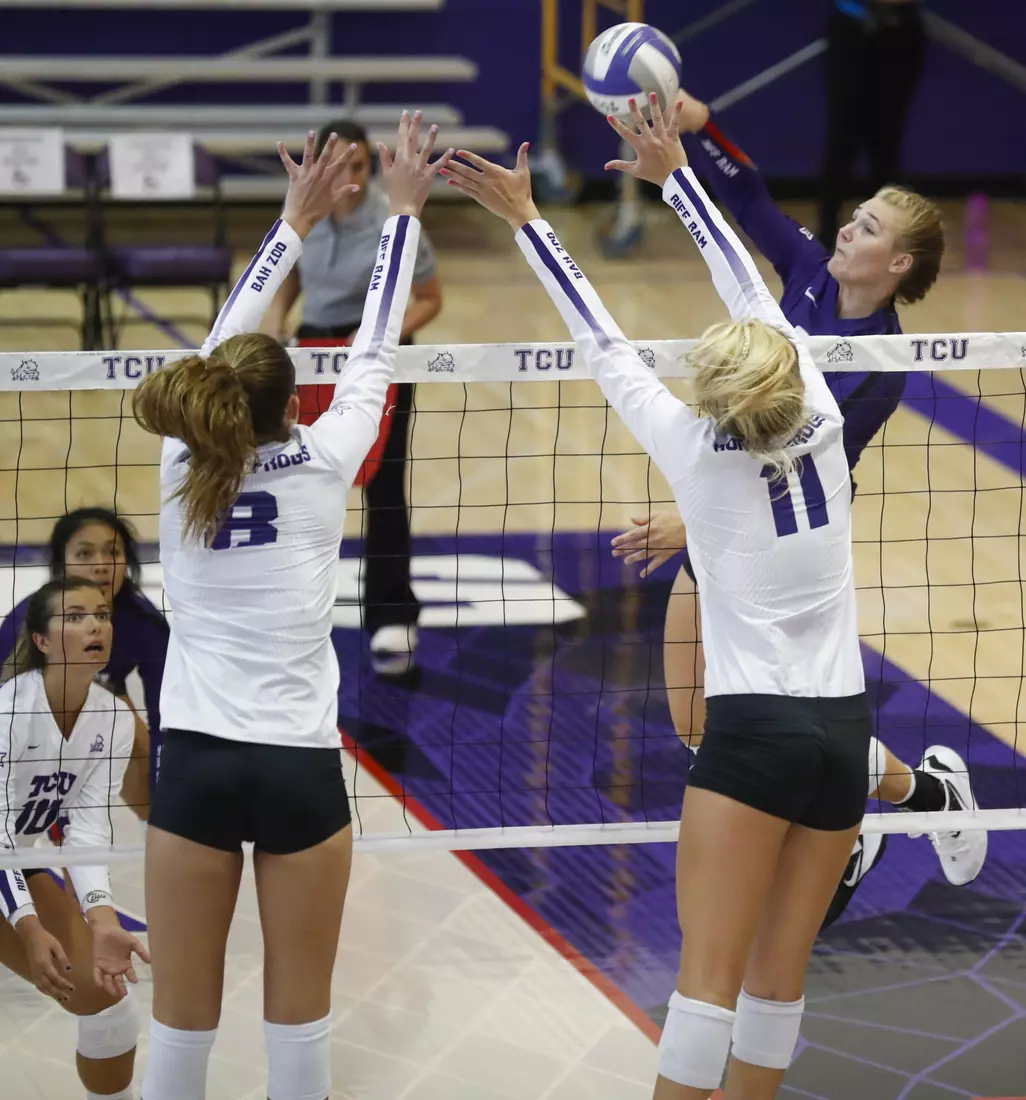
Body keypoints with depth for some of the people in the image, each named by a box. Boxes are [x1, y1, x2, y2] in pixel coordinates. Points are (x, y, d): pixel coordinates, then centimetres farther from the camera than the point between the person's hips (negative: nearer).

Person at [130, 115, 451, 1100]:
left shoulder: (181, 467, 1)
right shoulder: (320, 465, -5)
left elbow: (222, 345, 15)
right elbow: (373, 354, 8)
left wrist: (297, 223, 24)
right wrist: (402, 213, 18)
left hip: (195, 765, 2)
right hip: (299, 768, -2)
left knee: (182, 1017, 5)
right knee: (299, 1013, 7)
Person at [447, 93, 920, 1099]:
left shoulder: (697, 451, -7)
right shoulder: (822, 424, 2)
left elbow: (605, 347, 1)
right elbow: (753, 297, 12)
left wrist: (527, 222, 10)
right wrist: (675, 174, 21)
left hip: (754, 729, -5)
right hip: (846, 729, 5)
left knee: (709, 978, -6)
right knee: (779, 978, 9)